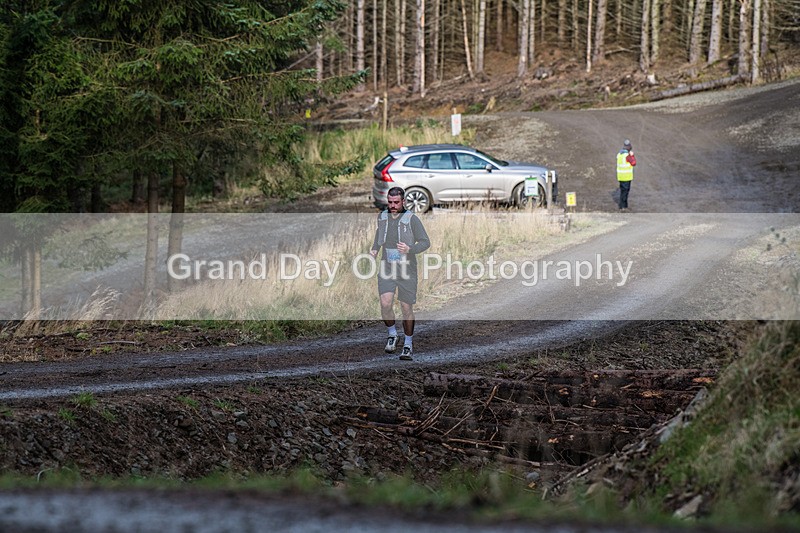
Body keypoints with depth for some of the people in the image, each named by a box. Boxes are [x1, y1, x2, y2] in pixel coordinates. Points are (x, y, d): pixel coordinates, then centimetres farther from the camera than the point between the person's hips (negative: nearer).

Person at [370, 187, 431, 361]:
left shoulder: (412, 219, -12)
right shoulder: (383, 216, 2)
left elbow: (425, 242, -10)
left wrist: (409, 250, -27)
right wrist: (375, 249, 15)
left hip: (407, 270, -3)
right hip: (387, 269, 3)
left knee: (407, 308, 2)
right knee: (386, 304, -15)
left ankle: (408, 345, 19)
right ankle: (392, 334, 11)